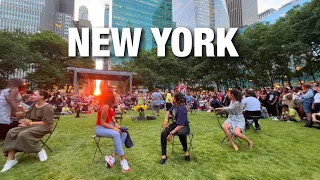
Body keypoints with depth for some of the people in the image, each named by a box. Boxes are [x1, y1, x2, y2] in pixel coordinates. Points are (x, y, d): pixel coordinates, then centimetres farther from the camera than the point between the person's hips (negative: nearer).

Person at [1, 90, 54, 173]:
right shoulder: (33, 106, 11)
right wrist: (25, 122, -9)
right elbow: (29, 118, 13)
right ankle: (11, 159, -11)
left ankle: (40, 151, -9)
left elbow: (46, 123, -20)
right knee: (11, 133, -10)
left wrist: (31, 123, -18)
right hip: (31, 125, 9)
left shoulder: (48, 107, -16)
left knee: (24, 134, -30)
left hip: (44, 127, -9)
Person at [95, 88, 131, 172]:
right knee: (116, 134, -36)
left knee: (124, 133, -11)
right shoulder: (105, 106, -25)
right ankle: (123, 160, -30)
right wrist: (114, 128, -24)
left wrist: (115, 123, -1)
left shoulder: (110, 106, 2)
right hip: (100, 128, -9)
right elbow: (102, 123, -23)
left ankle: (112, 156, -12)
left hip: (107, 126, 9)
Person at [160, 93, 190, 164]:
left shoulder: (182, 109, -29)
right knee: (163, 133, -18)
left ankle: (186, 151, -9)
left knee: (181, 133, -41)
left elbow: (181, 125, -31)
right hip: (175, 124, 7)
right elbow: (169, 112, 12)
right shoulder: (175, 105, -8)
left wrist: (171, 133, -32)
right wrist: (166, 120, -4)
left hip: (184, 126, -6)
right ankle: (164, 155, -4)